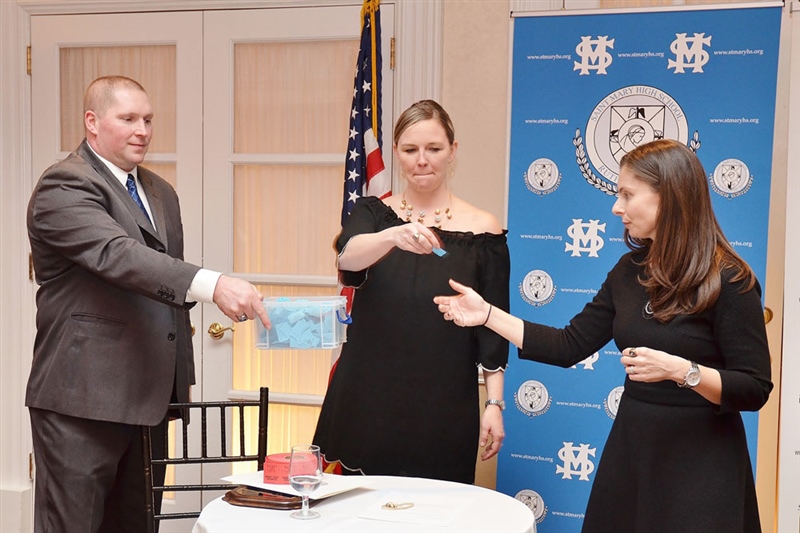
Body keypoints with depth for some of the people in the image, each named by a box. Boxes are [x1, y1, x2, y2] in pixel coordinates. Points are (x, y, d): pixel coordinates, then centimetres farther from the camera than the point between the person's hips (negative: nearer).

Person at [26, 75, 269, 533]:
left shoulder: (161, 193, 17)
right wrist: (213, 285, -39)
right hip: (84, 399, -7)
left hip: (148, 396, 8)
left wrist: (180, 377, 20)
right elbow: (119, 255, -27)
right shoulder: (64, 187, -10)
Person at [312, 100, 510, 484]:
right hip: (367, 404, 1)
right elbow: (347, 257, -17)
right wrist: (394, 236, -37)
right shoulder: (373, 214, 5)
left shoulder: (481, 230, 2)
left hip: (442, 411, -1)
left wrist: (494, 404, -4)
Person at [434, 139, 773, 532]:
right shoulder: (630, 272, 5)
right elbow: (568, 347, 6)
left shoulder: (728, 282, -14)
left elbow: (755, 389, -15)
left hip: (699, 464, -6)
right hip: (630, 452, 6)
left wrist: (680, 370, -28)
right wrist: (487, 314, 4)